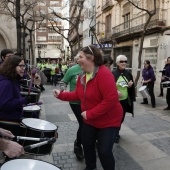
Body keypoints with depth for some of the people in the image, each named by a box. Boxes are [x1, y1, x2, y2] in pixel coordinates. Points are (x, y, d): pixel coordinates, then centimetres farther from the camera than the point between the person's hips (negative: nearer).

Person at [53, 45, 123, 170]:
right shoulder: (82, 76, 1)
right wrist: (61, 94, -4)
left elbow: (111, 99, -33)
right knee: (87, 144, 21)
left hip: (108, 120, -8)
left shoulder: (104, 74, -28)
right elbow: (77, 95, 10)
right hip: (90, 120, 8)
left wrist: (90, 114, -28)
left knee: (104, 151, -2)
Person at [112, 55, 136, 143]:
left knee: (121, 118, 16)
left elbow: (132, 86, 14)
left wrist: (130, 85, -9)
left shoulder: (128, 73, 4)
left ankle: (116, 132, 38)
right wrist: (115, 91, -23)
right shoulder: (112, 73, -12)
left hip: (125, 100, 5)